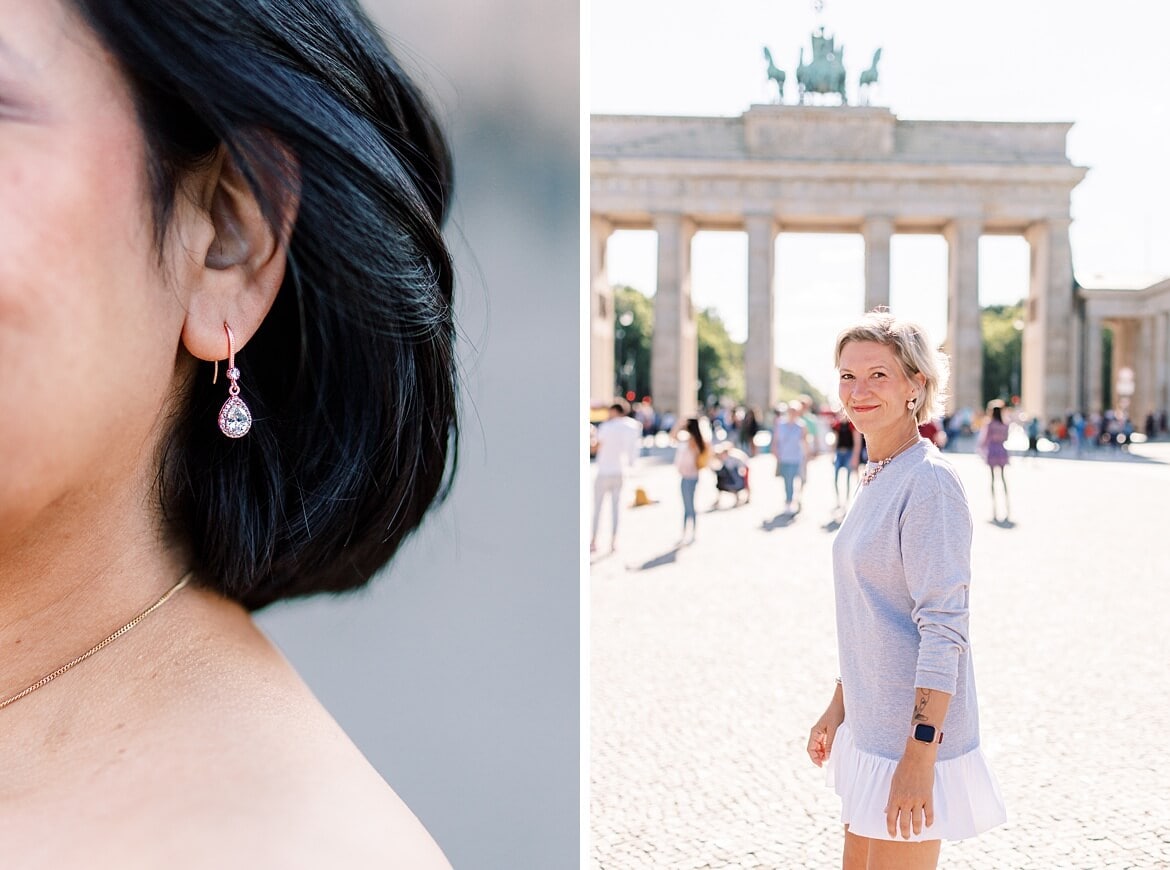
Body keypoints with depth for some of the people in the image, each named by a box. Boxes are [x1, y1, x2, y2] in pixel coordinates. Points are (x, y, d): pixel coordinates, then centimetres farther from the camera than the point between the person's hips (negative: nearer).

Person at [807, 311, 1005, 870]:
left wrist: (921, 751, -23)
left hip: (915, 733, -9)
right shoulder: (876, 477, 10)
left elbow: (942, 628, -21)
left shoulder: (929, 482, -17)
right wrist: (838, 706, 19)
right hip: (872, 727, 9)